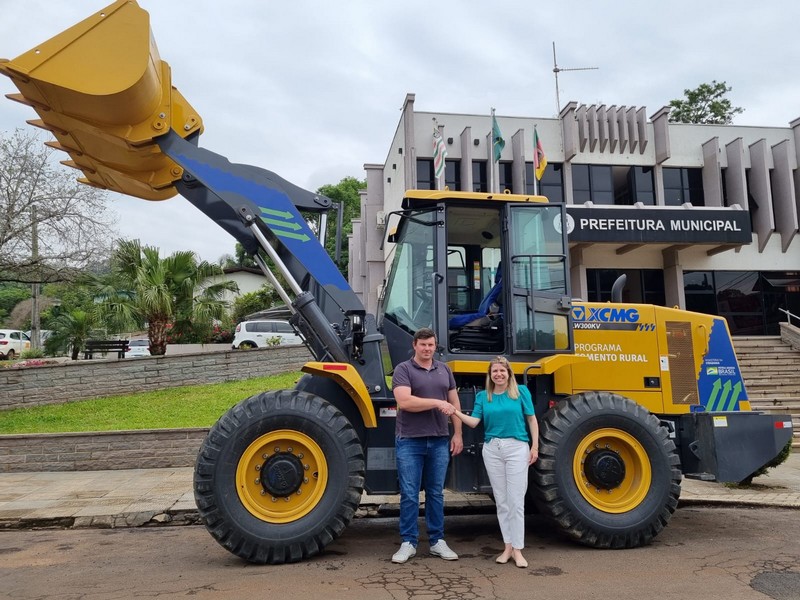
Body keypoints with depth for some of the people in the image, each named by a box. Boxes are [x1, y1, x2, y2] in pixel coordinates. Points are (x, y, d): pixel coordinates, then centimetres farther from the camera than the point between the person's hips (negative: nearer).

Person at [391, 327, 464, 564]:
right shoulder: (403, 369, -5)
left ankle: (437, 541, 22)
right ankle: (408, 543, 14)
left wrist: (457, 434, 9)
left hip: (439, 441, 4)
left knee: (436, 493, 12)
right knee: (409, 495, 3)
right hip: (410, 441, -4)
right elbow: (404, 402, -19)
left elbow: (454, 403, 14)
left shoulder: (444, 370, 11)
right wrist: (437, 403, -15)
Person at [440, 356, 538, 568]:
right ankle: (508, 546, 19)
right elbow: (474, 421, -2)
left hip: (517, 447, -2)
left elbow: (531, 419, 5)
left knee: (516, 501, -3)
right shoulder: (483, 396, 7)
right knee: (501, 501, 9)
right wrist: (456, 412, -18)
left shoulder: (521, 391, 2)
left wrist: (535, 446, -1)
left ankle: (517, 549, 6)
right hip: (492, 449, 3)